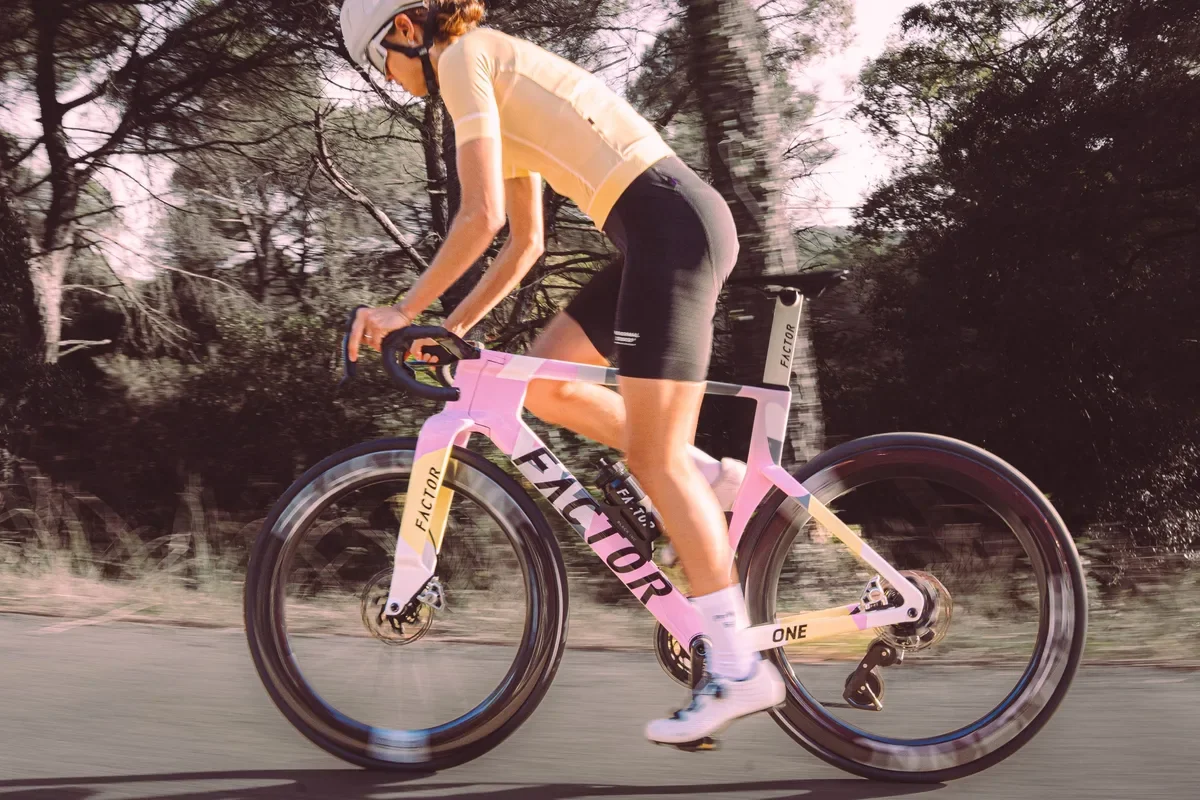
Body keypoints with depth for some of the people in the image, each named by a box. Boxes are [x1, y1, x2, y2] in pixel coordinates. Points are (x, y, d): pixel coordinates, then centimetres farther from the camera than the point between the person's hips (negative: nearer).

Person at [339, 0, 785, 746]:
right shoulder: (503, 77, 26)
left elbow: (481, 216, -12)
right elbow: (526, 243, 27)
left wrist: (406, 310, -4)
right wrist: (452, 327, 23)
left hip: (670, 225, -9)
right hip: (675, 229, 9)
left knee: (655, 457, -9)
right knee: (543, 382, 12)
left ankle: (739, 668, -6)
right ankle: (721, 480, 12)